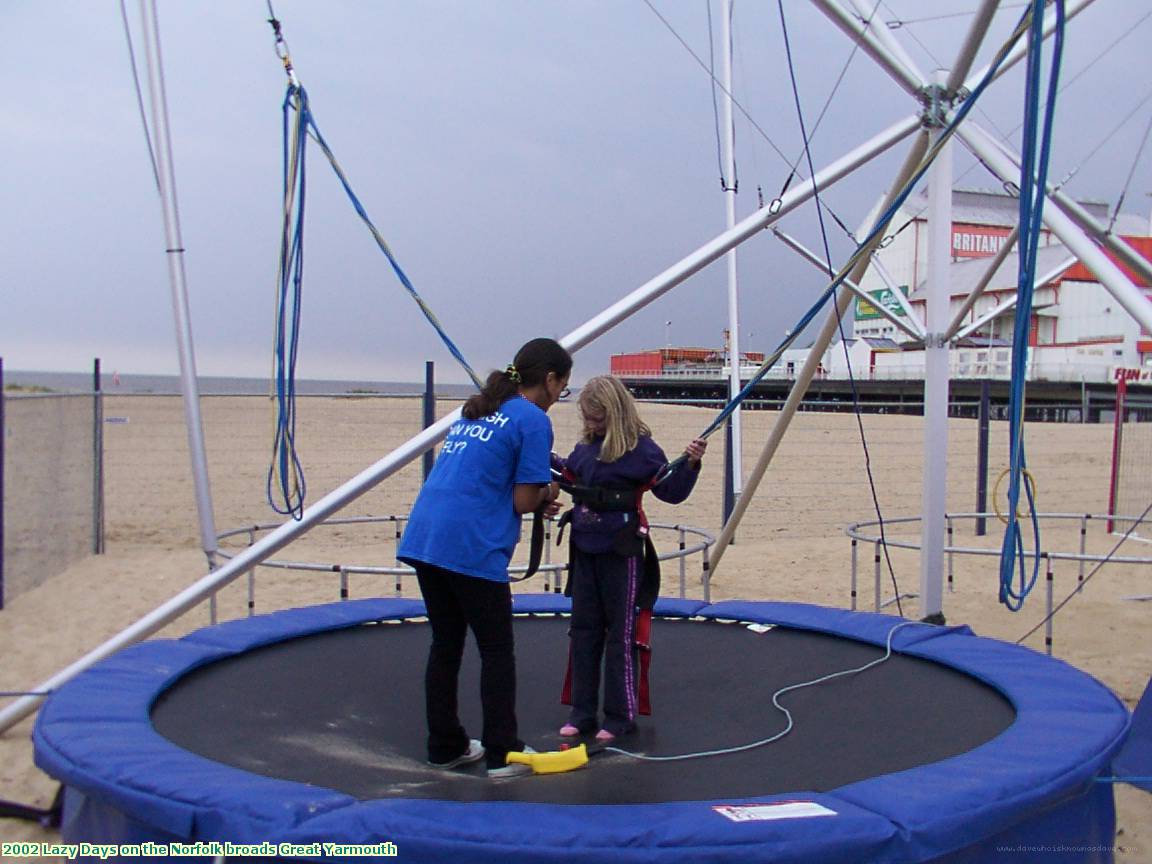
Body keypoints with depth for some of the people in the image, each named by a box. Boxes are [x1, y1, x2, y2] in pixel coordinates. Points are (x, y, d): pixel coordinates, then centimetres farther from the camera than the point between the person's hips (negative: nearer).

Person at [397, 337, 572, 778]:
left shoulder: (475, 410, 21)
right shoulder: (533, 419, -4)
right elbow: (523, 501, -7)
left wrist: (538, 499, 17)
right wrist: (547, 494, 14)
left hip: (423, 538, 8)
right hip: (472, 548, -8)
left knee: (445, 644, 16)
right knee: (496, 651, 6)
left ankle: (446, 746, 25)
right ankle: (502, 754, 12)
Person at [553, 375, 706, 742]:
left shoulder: (641, 449, -13)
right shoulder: (585, 446, 4)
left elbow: (671, 491, -13)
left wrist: (690, 465, -27)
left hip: (621, 553, -6)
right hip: (585, 551, 6)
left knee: (620, 635, 4)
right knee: (583, 632, 11)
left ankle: (620, 716, 15)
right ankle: (582, 713, 21)